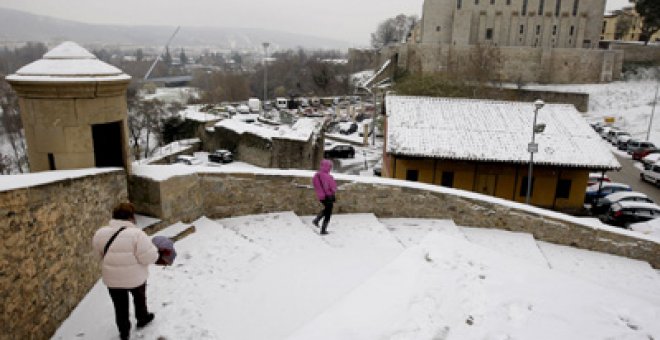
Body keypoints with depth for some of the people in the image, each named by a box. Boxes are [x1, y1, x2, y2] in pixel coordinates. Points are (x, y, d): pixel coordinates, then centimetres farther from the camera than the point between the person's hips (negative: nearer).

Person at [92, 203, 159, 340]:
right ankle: (142, 318, 47)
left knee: (120, 306, 21)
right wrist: (154, 251, -2)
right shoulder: (136, 234, -24)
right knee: (139, 297, 26)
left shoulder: (101, 233, -6)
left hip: (112, 278, 3)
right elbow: (149, 257, -23)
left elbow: (100, 254, 9)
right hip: (135, 277, -3)